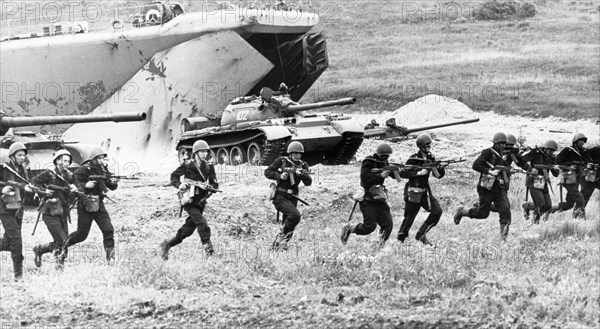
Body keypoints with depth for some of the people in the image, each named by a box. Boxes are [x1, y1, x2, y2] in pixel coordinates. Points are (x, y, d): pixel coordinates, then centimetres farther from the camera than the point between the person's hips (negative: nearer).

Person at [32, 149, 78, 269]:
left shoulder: (69, 176, 6)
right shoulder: (49, 174, -9)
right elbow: (33, 182, -5)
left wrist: (74, 189, -17)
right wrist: (44, 191, -18)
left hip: (63, 213, 6)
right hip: (50, 213, -6)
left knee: (60, 243, 7)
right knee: (62, 242, -14)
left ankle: (39, 249, 28)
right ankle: (59, 265, 3)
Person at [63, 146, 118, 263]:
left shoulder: (103, 169, 7)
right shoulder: (85, 169, -13)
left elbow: (111, 186, 14)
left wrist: (113, 183, -8)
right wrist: (85, 185, -30)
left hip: (99, 205, 5)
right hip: (85, 205, -5)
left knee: (108, 230, -10)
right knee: (82, 234, 3)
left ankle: (110, 257, -8)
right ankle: (64, 243, 31)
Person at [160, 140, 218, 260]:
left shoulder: (209, 167, 5)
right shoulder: (187, 165, -7)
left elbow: (215, 184, 3)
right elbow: (174, 176, 3)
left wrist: (209, 186, -19)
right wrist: (179, 185, -16)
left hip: (200, 201, 5)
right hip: (189, 201, -5)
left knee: (188, 230, 10)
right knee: (202, 224, -20)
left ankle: (166, 245, 26)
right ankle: (209, 250, -17)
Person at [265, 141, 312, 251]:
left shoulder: (303, 166, 6)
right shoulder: (281, 161, -3)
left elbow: (308, 182, -3)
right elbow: (267, 172, 0)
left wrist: (302, 174, -23)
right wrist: (279, 176, -16)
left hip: (292, 199, 5)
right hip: (280, 197, -5)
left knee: (287, 224, 6)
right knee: (295, 215, -27)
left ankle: (277, 244, 23)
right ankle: (283, 236, -11)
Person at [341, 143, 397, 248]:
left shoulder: (384, 163, 10)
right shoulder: (368, 162, -13)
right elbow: (365, 178, -24)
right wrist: (380, 176, -30)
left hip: (379, 199, 7)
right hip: (368, 199, -7)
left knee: (388, 225, -3)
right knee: (369, 226, -9)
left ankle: (382, 246, 14)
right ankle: (349, 229, 14)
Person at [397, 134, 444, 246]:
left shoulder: (431, 158, 3)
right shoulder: (414, 159, -15)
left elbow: (438, 175, 8)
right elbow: (402, 173, -22)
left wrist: (442, 168, -13)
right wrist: (419, 173, -28)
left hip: (425, 191, 6)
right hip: (413, 193, -6)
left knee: (437, 211, -10)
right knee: (409, 218, 1)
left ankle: (421, 234, 2)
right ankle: (400, 239, 21)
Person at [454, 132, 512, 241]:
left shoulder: (503, 156, 14)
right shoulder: (488, 152, -8)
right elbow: (476, 165, -18)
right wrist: (489, 171, -25)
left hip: (499, 188, 6)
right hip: (486, 187, -6)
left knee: (505, 210, -12)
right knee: (483, 213, 0)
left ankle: (504, 237, -11)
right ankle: (462, 211, 26)